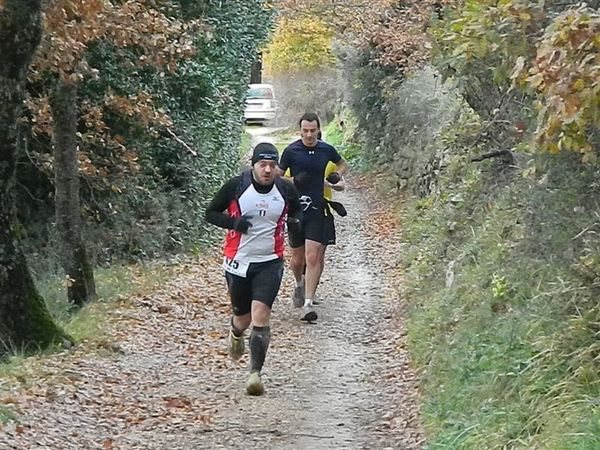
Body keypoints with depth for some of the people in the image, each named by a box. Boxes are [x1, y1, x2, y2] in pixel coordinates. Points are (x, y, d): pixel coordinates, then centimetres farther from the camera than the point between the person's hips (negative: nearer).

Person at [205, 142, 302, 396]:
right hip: (238, 261, 0)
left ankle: (256, 373, -13)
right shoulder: (236, 186, -8)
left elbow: (297, 210, 18)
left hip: (270, 263, 0)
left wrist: (295, 221, -5)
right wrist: (233, 222, -18)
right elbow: (211, 213, 0)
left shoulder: (286, 190, -2)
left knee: (260, 314, -16)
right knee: (243, 317, 12)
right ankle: (236, 333, 51)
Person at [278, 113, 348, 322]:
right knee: (297, 258, 11)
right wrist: (295, 181, -14)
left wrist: (337, 175, 4)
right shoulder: (291, 151, -2)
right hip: (296, 208, 0)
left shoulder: (326, 150, 4)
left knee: (313, 257, -11)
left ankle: (307, 304, -9)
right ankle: (299, 283, 45)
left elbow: (342, 164, 25)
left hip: (318, 210, 0)